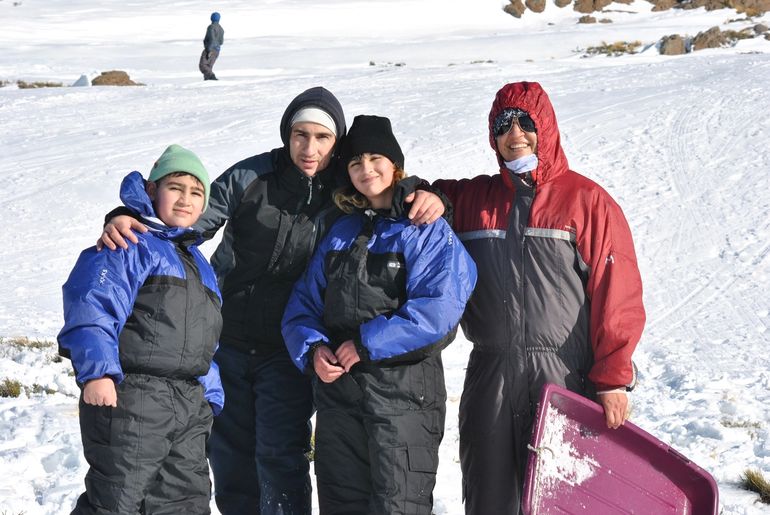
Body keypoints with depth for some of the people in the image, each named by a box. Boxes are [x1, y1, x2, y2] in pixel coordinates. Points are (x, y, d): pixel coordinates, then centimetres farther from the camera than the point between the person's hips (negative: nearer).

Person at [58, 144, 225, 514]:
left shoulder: (200, 265, 22)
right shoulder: (131, 246, -6)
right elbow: (93, 305, -19)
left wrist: (210, 396, 21)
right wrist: (97, 371, -29)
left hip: (189, 405, 8)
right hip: (128, 396, -8)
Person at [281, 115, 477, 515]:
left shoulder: (430, 233, -4)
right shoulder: (339, 233, 15)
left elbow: (438, 309, -18)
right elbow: (304, 303, 13)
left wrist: (368, 342, -18)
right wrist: (312, 348, -7)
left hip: (404, 394, -6)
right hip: (337, 388, 6)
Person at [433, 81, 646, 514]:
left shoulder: (587, 200, -1)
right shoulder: (470, 198, 10)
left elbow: (618, 295, -4)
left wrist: (613, 378, -8)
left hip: (565, 377, -3)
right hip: (489, 378, 4)